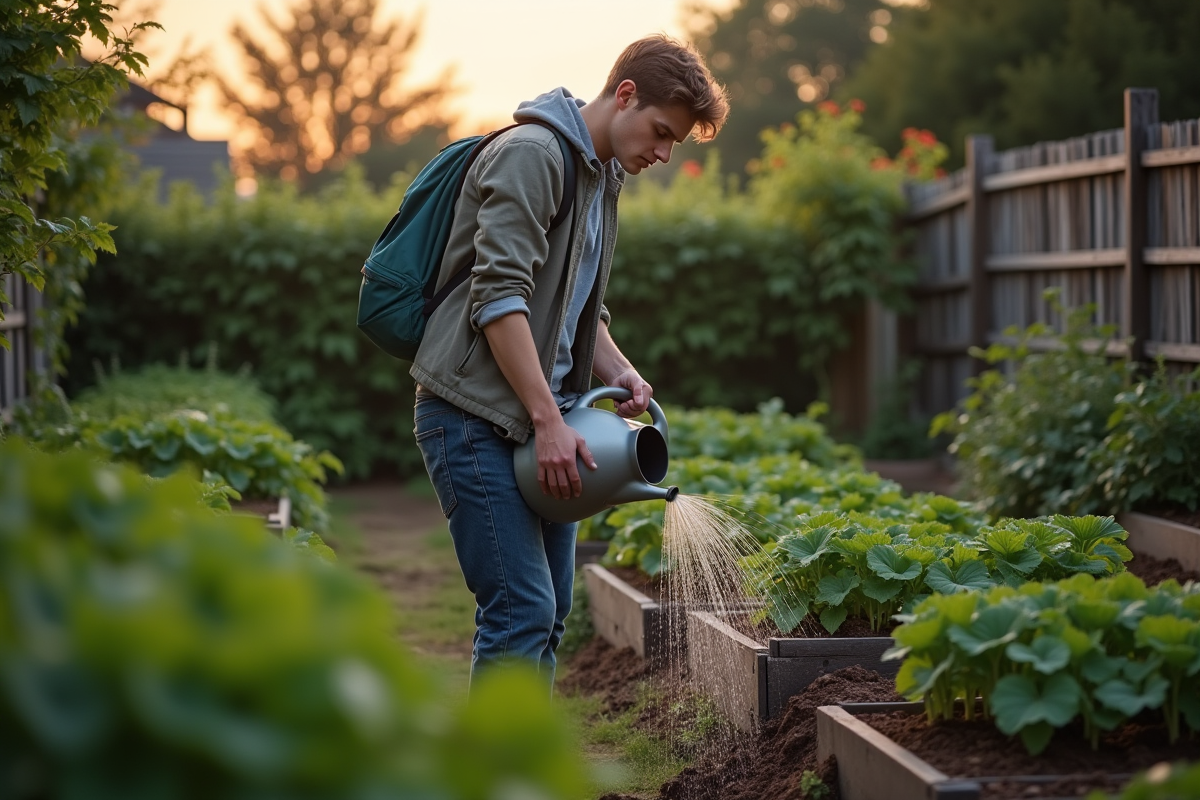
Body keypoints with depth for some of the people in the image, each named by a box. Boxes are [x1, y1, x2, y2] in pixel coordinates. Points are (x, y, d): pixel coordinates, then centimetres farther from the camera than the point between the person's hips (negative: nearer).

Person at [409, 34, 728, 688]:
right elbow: (500, 296, -21)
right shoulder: (531, 154, -12)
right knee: (521, 609, -15)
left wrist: (618, 372, 5)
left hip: (534, 423, 10)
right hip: (474, 418, -10)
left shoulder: (601, 178, 19)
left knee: (548, 610, 9)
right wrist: (548, 420, -24)